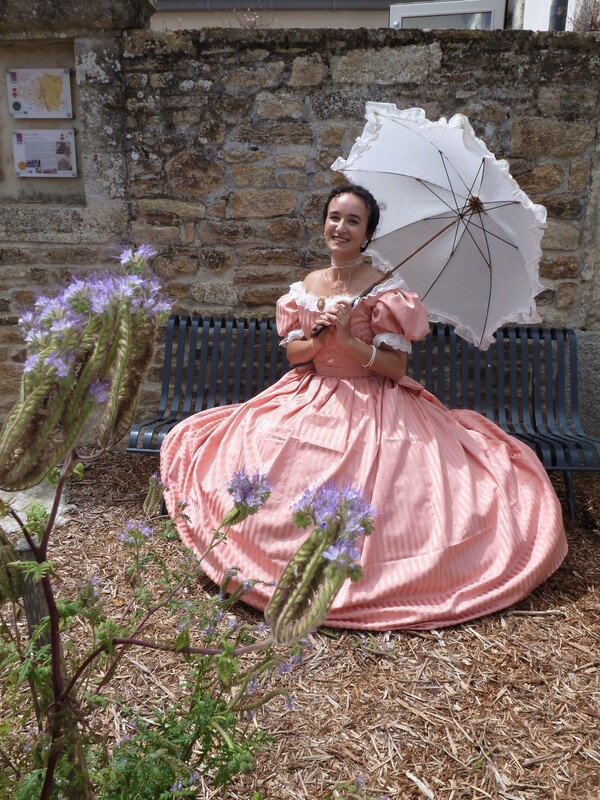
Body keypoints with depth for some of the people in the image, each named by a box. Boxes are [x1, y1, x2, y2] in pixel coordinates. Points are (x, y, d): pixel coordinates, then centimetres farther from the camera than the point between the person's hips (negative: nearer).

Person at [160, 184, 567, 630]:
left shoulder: (386, 291, -7)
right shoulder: (306, 287, 8)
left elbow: (397, 367, -11)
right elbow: (293, 353, 7)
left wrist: (348, 339, -22)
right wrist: (320, 336, -14)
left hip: (374, 409, -4)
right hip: (311, 402, 5)